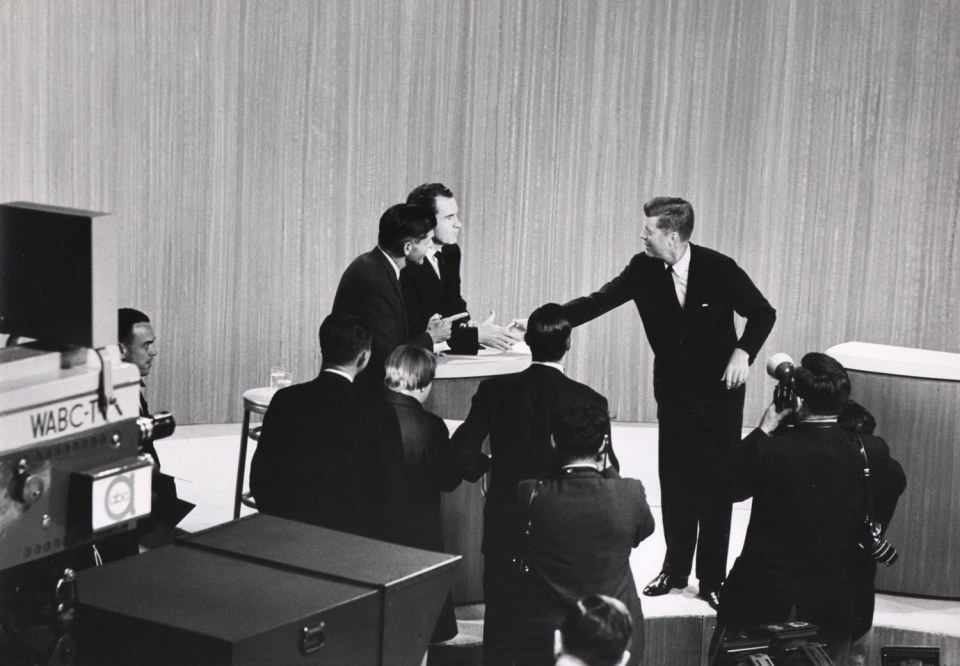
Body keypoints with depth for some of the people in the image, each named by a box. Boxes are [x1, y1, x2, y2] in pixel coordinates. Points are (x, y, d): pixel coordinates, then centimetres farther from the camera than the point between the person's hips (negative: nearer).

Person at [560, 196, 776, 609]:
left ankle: (712, 578, 9)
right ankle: (675, 569, 21)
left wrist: (742, 352, -18)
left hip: (719, 387, -3)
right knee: (675, 481, 6)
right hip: (674, 387, 3)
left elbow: (763, 314, -4)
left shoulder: (718, 268, -15)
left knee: (716, 483, 0)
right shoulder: (643, 270, -6)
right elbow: (597, 302, -5)